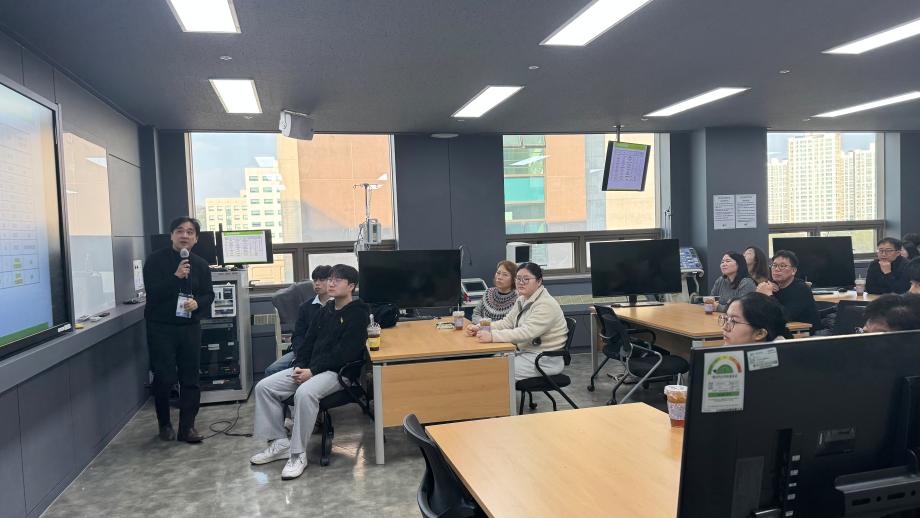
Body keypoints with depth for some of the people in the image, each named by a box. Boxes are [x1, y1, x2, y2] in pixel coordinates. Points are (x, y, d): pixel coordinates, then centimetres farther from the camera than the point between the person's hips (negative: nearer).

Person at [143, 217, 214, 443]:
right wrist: (176, 276, -25)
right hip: (161, 327, -3)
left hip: (190, 327, 3)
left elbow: (209, 294, 8)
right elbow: (152, 292, -14)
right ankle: (164, 424, 21)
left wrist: (197, 302, -14)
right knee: (164, 377, -2)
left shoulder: (200, 264, 6)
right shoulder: (156, 259, -4)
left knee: (190, 377, 2)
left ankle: (187, 426, 13)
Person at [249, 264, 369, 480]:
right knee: (264, 387, -4)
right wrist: (300, 365, -3)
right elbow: (308, 340, 16)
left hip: (338, 372, -8)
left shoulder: (357, 314, -9)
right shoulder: (325, 311, 16)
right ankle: (280, 443, 2)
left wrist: (312, 371, -19)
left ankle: (298, 455, -23)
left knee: (305, 393, -36)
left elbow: (344, 353, -17)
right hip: (309, 368, 9)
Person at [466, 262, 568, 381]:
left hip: (545, 360, -9)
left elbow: (526, 332, -30)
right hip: (526, 353, 9)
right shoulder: (522, 300, 11)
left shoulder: (546, 304, -20)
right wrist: (479, 328, -8)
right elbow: (507, 322, 9)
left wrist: (493, 336, -38)